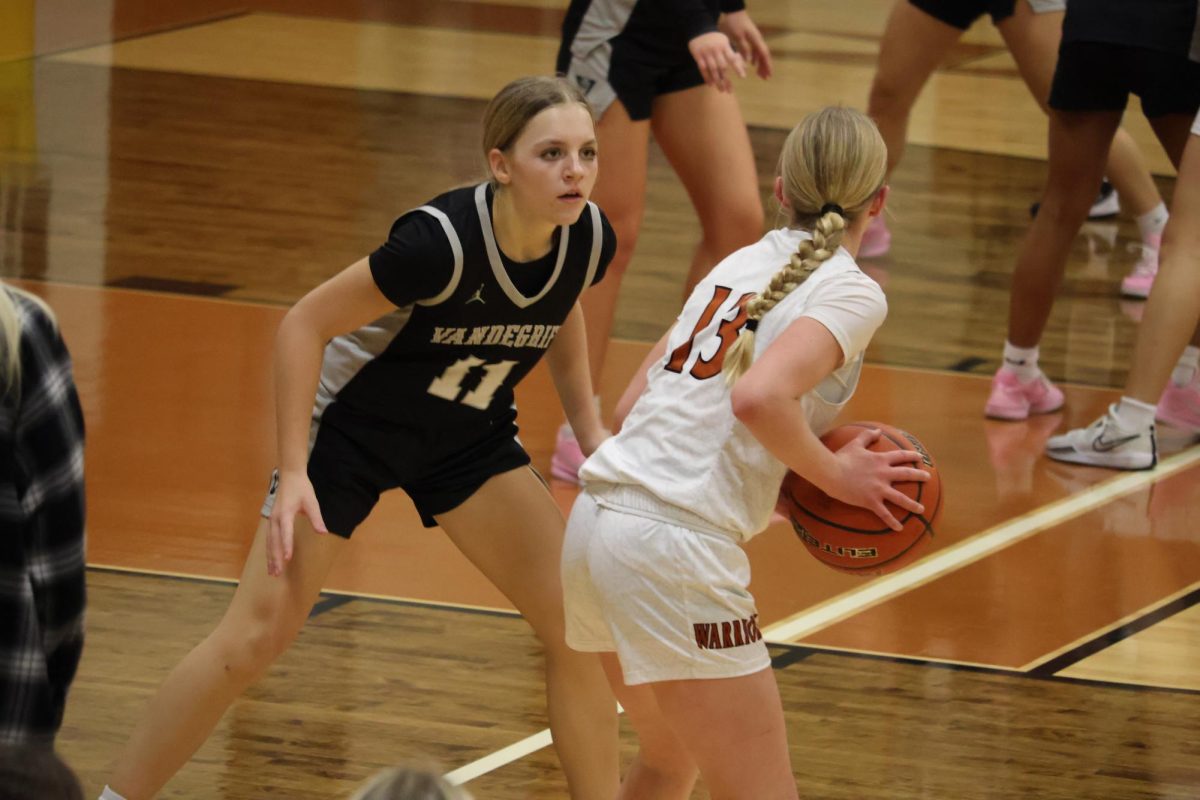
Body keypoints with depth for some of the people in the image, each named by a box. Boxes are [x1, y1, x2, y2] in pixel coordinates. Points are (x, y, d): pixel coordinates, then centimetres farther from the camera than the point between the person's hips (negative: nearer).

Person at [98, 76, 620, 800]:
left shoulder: (590, 240, -17)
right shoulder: (440, 241, -35)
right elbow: (304, 325, -24)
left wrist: (591, 429, 0)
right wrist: (294, 473, -24)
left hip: (470, 438, 5)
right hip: (354, 426, -5)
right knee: (254, 639, -7)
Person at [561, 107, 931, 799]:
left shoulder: (742, 264, 17)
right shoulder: (852, 293, -5)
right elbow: (757, 398, -23)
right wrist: (834, 474, -8)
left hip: (599, 517, 8)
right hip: (677, 551, -8)